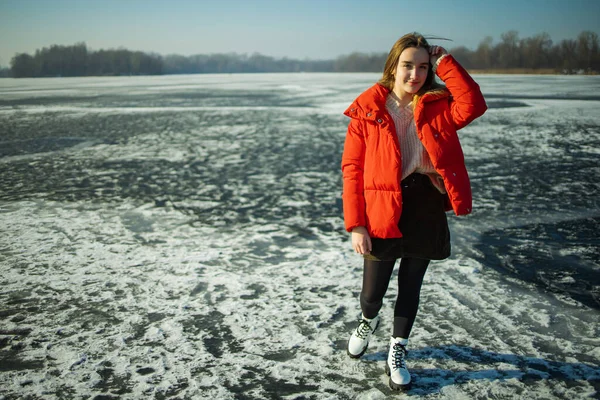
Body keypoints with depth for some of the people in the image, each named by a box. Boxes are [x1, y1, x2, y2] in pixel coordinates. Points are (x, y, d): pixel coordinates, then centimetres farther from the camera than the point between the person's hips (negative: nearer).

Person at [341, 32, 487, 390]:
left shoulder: (438, 106, 1)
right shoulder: (368, 109, -5)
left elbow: (473, 106, -21)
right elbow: (352, 169, -7)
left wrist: (445, 62, -15)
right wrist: (355, 224, -12)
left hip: (426, 208, 2)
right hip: (381, 211, -2)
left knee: (411, 287, 13)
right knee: (372, 290, 7)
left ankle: (398, 352, 35)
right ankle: (369, 321, 45)